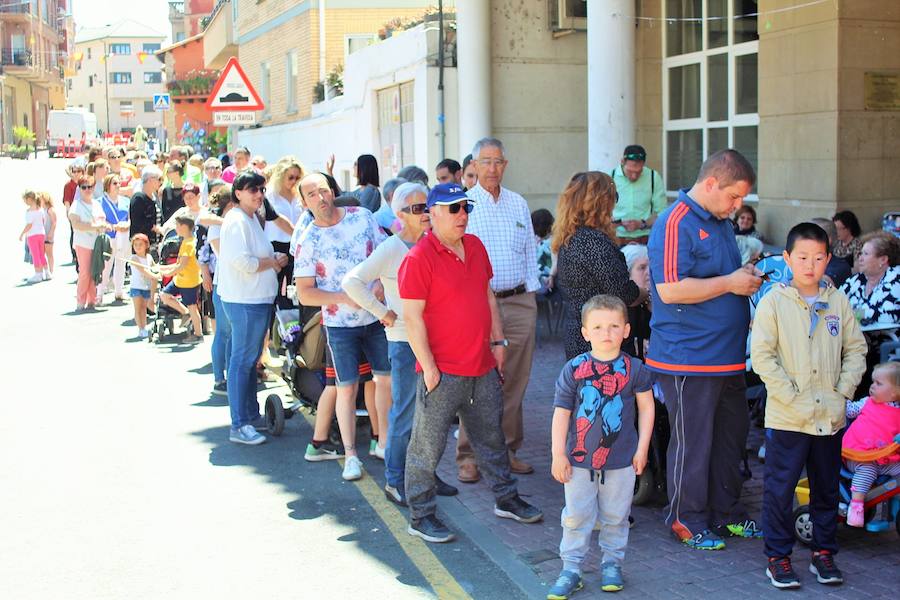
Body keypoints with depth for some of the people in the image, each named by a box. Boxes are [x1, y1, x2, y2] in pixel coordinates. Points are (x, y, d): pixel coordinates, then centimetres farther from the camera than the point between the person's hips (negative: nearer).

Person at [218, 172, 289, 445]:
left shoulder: (252, 219, 16)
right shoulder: (236, 221, -15)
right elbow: (241, 261, -25)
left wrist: (274, 259, 6)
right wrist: (272, 263, -12)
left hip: (257, 299, 10)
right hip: (244, 301, -10)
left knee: (250, 358, 17)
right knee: (242, 360, -7)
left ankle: (251, 415, 29)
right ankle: (239, 426, -3)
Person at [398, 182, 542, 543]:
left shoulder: (475, 246, 9)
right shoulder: (419, 258, -14)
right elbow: (412, 316, -16)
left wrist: (497, 341, 15)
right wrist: (428, 366, -16)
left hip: (483, 366, 7)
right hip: (442, 371, -7)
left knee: (492, 437, 20)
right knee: (428, 446, 2)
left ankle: (506, 499, 35)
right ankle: (420, 516, 14)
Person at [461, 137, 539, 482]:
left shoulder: (519, 204, 13)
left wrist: (530, 292, 11)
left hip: (519, 302, 4)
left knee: (515, 381, 8)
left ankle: (508, 449, 19)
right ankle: (469, 455, 4)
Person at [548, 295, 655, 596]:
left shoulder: (634, 369, -5)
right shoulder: (574, 369, -7)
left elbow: (646, 408, 4)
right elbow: (561, 412, -4)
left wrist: (641, 449, 1)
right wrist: (558, 454, -5)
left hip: (621, 460, 1)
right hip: (579, 459, 0)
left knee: (615, 516, 12)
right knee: (576, 516, 5)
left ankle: (612, 563, 29)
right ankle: (571, 569, 14)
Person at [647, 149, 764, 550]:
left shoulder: (721, 223, 14)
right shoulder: (675, 224, -16)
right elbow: (670, 290, -26)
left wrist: (747, 277, 10)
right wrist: (730, 283, -18)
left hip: (727, 356, 10)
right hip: (689, 358, -9)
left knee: (732, 434, 17)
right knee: (692, 442, 2)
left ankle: (726, 513, 31)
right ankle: (687, 520, 17)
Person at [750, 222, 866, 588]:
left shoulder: (838, 302, 4)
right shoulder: (774, 301, -7)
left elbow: (856, 349, 9)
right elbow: (762, 356, -11)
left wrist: (843, 392, -3)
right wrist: (792, 397, -15)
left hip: (831, 417, 4)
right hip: (787, 418, -4)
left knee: (827, 489, 15)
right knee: (780, 489, 3)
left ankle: (824, 552, 28)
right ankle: (778, 557, 15)